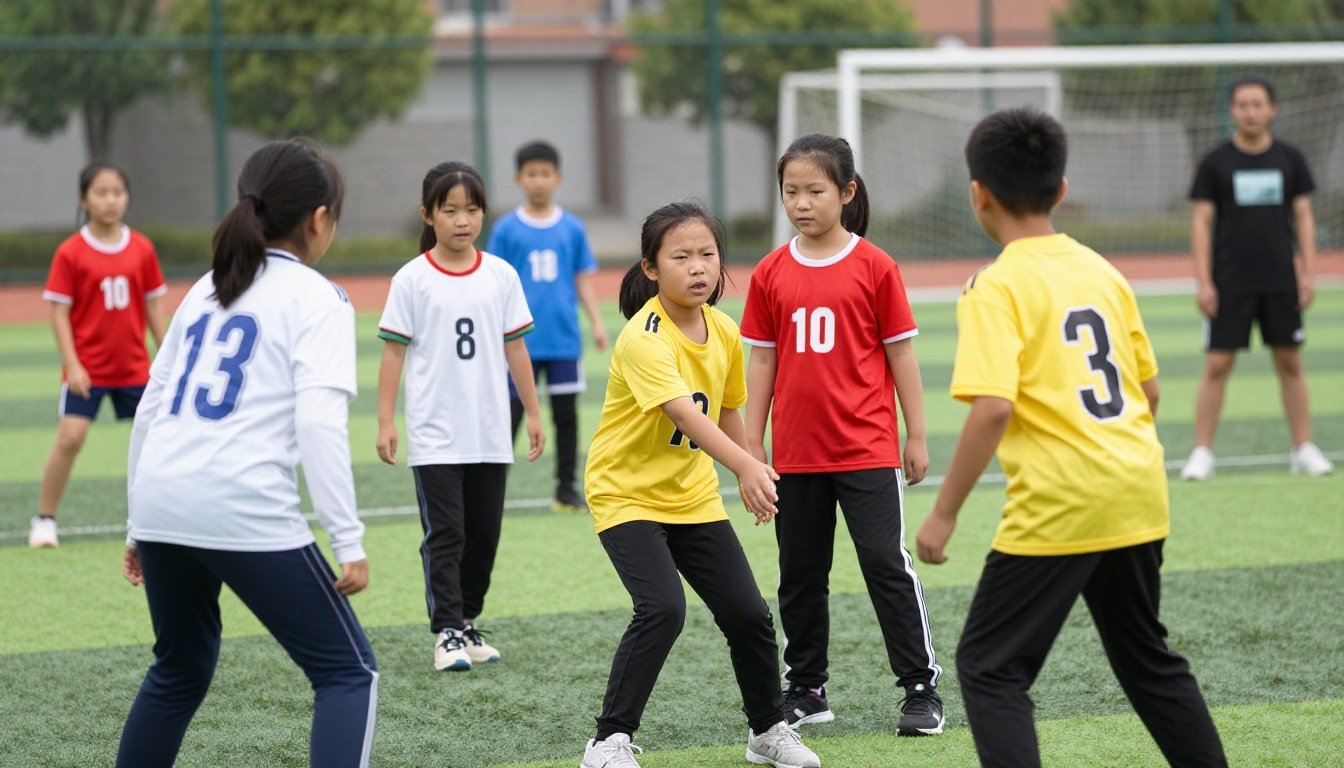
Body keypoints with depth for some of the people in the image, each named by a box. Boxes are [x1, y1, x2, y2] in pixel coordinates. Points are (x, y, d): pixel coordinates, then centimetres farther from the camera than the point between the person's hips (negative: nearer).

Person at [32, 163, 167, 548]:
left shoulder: (141, 249, 1)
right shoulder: (71, 253, -8)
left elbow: (152, 304, 8)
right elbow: (59, 311, -7)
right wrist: (72, 364, -15)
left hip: (133, 367, 4)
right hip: (87, 368, -3)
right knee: (70, 437, -12)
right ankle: (44, 519, -2)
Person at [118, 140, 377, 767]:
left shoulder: (208, 290, 20)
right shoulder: (316, 298, 1)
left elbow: (150, 407, 20)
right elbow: (318, 422, -12)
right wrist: (349, 542, -12)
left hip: (160, 504, 7)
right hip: (245, 512, -7)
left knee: (179, 670, 26)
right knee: (348, 672, 2)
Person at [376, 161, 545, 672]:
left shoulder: (500, 276, 4)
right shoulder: (412, 280, -4)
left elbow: (515, 347, 10)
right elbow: (394, 350, -2)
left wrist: (533, 414, 9)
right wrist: (386, 421, -6)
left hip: (490, 433, 3)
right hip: (434, 434, -3)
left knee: (484, 534, 8)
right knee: (445, 535, -7)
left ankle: (468, 622, 20)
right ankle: (447, 634, -5)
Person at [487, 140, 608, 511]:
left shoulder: (572, 228, 5)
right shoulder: (506, 229, 0)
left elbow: (583, 280, 8)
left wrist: (597, 323, 1)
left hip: (564, 338, 2)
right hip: (521, 340, -2)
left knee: (566, 413, 7)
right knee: (511, 411, -1)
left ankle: (566, 488, 16)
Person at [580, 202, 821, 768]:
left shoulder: (724, 333, -2)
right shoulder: (644, 339, -25)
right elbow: (684, 414, -39)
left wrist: (750, 477, 20)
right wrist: (745, 466, -52)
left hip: (693, 496, 6)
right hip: (627, 493, -6)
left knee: (748, 613, 3)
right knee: (662, 609, -24)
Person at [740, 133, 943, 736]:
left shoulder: (874, 267, -5)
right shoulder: (772, 274, 3)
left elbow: (901, 353, -1)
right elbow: (762, 360, 8)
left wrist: (916, 437, -1)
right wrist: (751, 444, 7)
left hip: (867, 450, -4)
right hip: (797, 453, 4)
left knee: (887, 564, -5)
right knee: (800, 574, 11)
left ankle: (921, 689, 1)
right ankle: (806, 691, 22)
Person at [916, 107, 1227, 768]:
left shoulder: (997, 287, -11)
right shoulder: (1100, 271, 10)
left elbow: (993, 408, -21)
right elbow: (1149, 390, 16)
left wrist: (943, 513, -15)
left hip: (1057, 508, -7)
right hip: (1138, 492, 7)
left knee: (989, 666, 1)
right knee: (1147, 657, 23)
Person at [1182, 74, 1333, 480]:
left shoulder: (1289, 158, 4)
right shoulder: (1216, 162, -1)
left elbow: (1303, 216, 8)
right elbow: (1202, 222, -1)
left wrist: (1309, 273, 1)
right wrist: (1204, 282, -7)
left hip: (1281, 281, 2)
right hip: (1230, 283, -2)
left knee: (1290, 364, 6)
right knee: (1217, 365, -4)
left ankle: (1304, 450, 13)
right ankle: (1202, 453, 2)